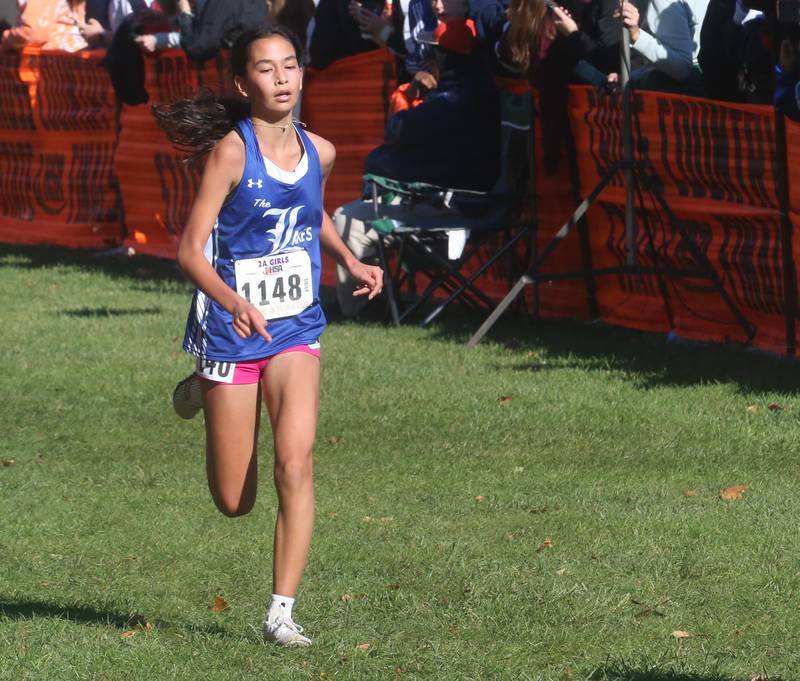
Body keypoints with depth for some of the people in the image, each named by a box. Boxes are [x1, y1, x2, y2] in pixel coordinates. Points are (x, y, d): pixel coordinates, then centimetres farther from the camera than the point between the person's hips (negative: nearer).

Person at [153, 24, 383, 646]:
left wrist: (351, 262, 12)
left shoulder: (318, 151, 2)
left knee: (295, 466, -18)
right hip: (231, 332, -3)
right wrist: (233, 302, -35)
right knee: (235, 502, 8)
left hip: (296, 332, 3)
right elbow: (191, 250, -18)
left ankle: (282, 612, -9)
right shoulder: (230, 152, -14)